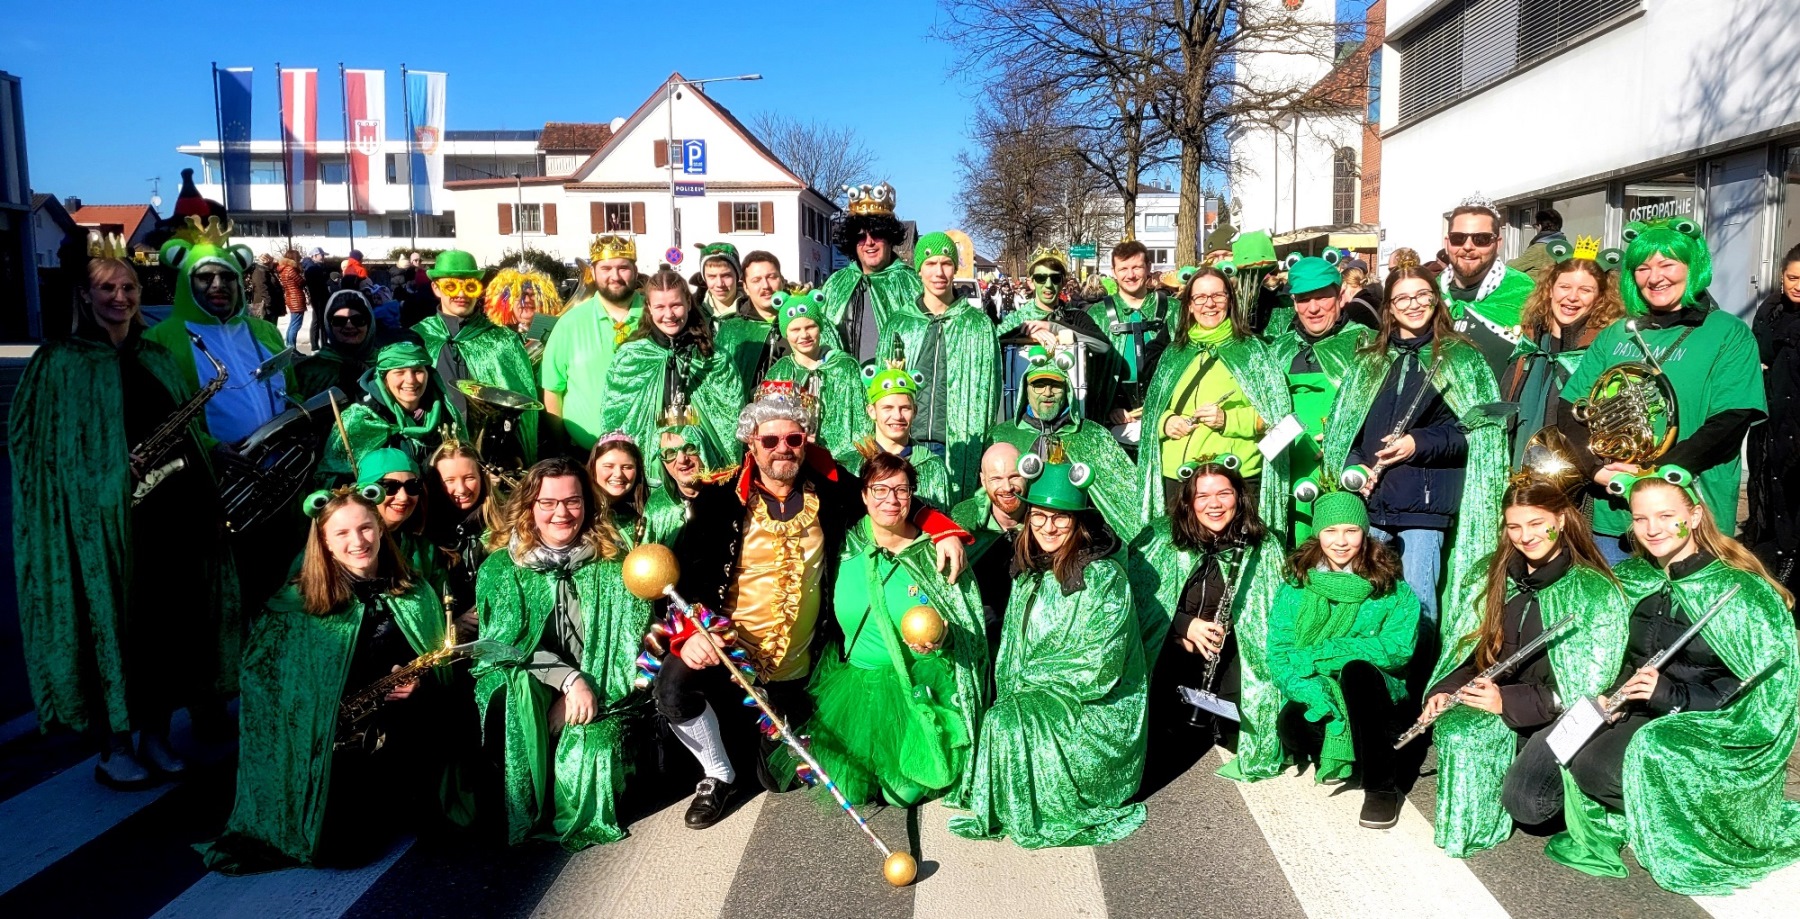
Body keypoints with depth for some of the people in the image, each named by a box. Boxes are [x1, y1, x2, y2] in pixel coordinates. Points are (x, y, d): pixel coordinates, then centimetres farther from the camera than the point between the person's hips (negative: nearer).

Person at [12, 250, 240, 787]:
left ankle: (156, 733, 19)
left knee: (169, 616, 6)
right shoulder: (59, 360, 0)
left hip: (171, 506, 5)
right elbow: (31, 440, -5)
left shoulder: (158, 358, 16)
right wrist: (109, 470, -16)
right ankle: (111, 748, 11)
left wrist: (180, 462, -1)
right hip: (100, 515, -5)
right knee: (109, 619, -1)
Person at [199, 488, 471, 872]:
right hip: (335, 740, -3)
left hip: (406, 736, 3)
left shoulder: (415, 594, 8)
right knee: (349, 846, -15)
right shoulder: (296, 604, -2)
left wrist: (418, 683, -8)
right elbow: (262, 676, -5)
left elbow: (441, 666, 15)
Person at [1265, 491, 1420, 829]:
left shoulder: (1390, 587, 0)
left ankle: (1381, 786, -20)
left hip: (1375, 700, 0)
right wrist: (1314, 693, -26)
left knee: (1356, 668, -34)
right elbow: (1278, 651, -6)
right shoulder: (1296, 585, 3)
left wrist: (1319, 654, -21)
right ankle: (1329, 757, 3)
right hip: (1316, 699, 1)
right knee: (1291, 724, -34)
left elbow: (1400, 648, -15)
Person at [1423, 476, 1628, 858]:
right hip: (1499, 706, 4)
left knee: (1524, 798, -28)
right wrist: (1445, 690, -8)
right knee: (1453, 730, -29)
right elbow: (1471, 650, 12)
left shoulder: (1595, 591, -8)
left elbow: (1588, 688, -14)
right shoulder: (1497, 579, 10)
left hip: (1564, 716, -4)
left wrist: (1508, 701, -22)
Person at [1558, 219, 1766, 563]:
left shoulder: (1729, 334, 2)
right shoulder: (1614, 337, 12)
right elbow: (1569, 411, 7)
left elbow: (1731, 421, -9)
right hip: (1611, 519, 3)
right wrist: (1598, 468, -11)